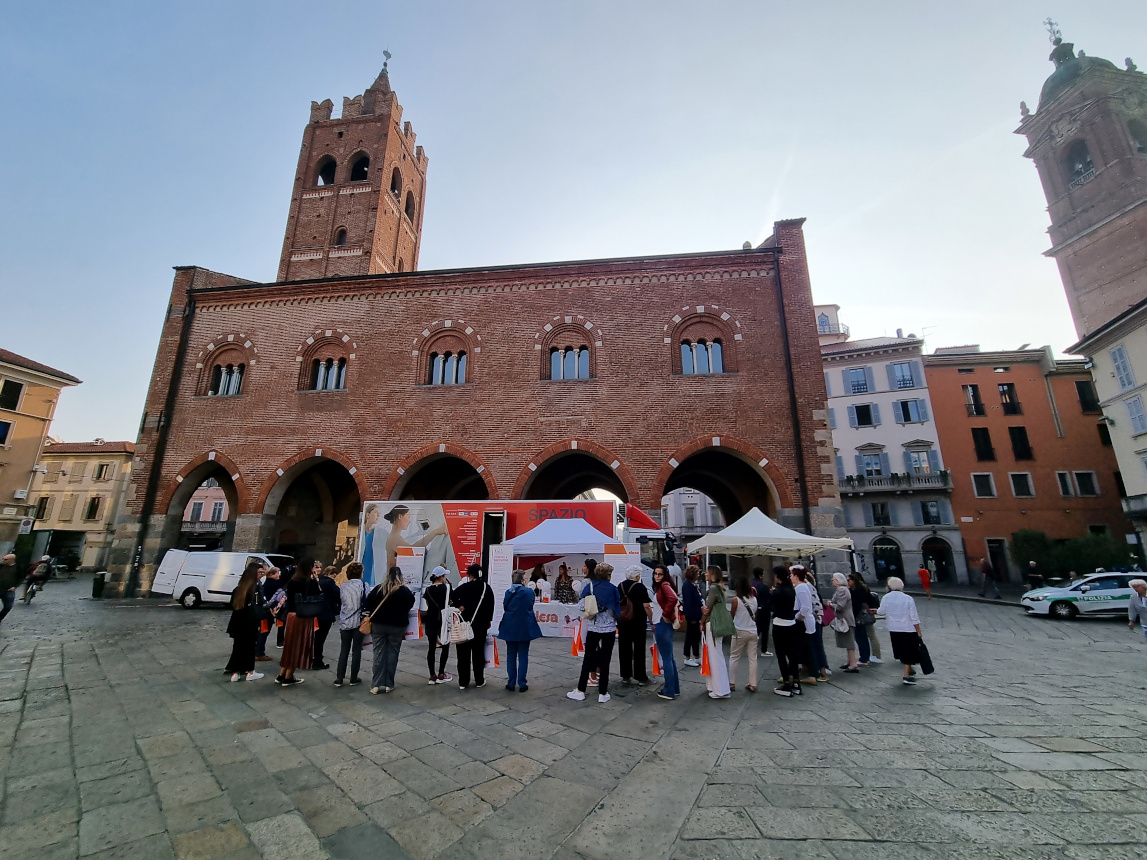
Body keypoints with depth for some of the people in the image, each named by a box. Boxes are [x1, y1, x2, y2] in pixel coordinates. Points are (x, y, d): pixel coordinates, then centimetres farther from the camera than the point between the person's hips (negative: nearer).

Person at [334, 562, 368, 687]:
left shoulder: (342, 586, 3)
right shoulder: (363, 585, -10)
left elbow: (339, 604, 11)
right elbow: (366, 602, -11)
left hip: (344, 623, 3)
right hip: (358, 622, -3)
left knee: (344, 650, 13)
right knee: (356, 650, 7)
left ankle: (339, 678, 12)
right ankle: (354, 679, 13)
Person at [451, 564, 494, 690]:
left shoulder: (464, 587, -8)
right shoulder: (486, 588, 0)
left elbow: (452, 598, -24)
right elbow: (491, 606, 5)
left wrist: (459, 606, -11)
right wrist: (488, 620, 15)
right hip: (481, 625, 2)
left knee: (463, 653, 7)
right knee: (478, 652, 11)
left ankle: (463, 682, 10)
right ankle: (479, 681, 17)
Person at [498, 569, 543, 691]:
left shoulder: (508, 592, -6)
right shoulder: (529, 591, -10)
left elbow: (505, 607, 5)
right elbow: (531, 607, 3)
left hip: (510, 628, 2)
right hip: (525, 628, -2)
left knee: (511, 655, 12)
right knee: (523, 656, 7)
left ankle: (511, 683, 17)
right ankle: (522, 684, 8)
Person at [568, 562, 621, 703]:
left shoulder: (589, 586, -6)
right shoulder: (612, 588, -5)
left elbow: (581, 606, -10)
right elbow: (618, 609, -1)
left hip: (593, 628, 0)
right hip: (609, 629, 0)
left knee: (588, 659, 11)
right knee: (605, 661, 7)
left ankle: (580, 691, 17)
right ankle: (602, 694, 12)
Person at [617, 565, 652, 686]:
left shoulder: (621, 586, 4)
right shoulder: (640, 587, -11)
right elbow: (646, 606, -15)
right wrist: (651, 620, -7)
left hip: (622, 621, 5)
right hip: (638, 621, -4)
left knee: (624, 648, 11)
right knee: (639, 649, 5)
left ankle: (625, 676, 18)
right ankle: (640, 677, 11)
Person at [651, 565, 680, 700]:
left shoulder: (664, 585, -13)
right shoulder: (659, 586, 15)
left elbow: (673, 598, -31)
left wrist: (666, 615, -19)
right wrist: (654, 624, 13)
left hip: (663, 625, -10)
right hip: (660, 625, 10)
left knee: (666, 658, -2)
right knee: (669, 658, 16)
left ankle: (669, 691, 7)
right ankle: (675, 688, 25)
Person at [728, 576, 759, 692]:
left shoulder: (736, 600, -14)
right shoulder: (754, 599, -1)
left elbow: (732, 616, -5)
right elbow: (756, 616, 9)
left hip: (740, 632, -4)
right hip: (753, 632, 4)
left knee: (734, 658, 8)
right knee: (752, 658, 11)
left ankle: (732, 683, 12)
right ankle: (752, 684, 15)